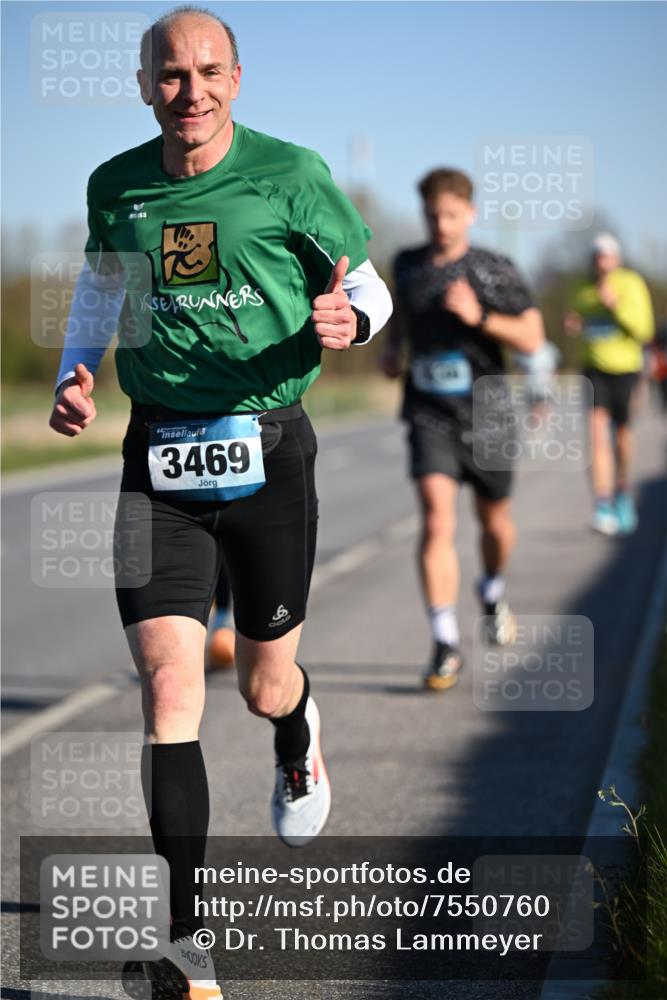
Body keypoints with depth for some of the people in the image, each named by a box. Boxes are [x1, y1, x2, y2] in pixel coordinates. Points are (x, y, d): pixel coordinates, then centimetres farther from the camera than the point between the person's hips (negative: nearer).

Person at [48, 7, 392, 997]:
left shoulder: (291, 175, -5)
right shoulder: (115, 188, 4)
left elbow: (370, 288, 4)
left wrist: (347, 320, -19)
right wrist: (74, 376, 7)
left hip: (268, 451, -1)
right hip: (159, 461, 1)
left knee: (265, 687, 10)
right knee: (170, 691, -11)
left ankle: (300, 739, 52)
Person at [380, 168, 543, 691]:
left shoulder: (496, 270, -6)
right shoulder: (408, 264, 4)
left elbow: (532, 338, -8)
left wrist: (479, 317, -20)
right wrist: (394, 345, 12)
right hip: (429, 414, 0)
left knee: (494, 519, 17)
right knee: (437, 521, -16)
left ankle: (493, 590, 50)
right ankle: (446, 645, -15)